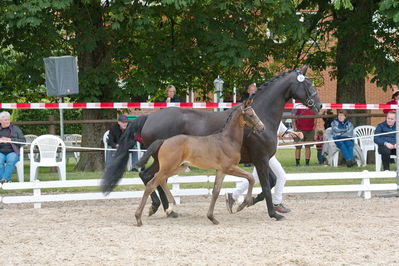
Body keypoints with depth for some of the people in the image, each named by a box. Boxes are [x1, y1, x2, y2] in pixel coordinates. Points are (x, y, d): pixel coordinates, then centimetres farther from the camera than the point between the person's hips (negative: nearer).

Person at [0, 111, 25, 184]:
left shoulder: (15, 129, 17)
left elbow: (23, 141, 7)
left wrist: (11, 140, -5)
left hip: (12, 152, -1)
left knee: (11, 160, -35)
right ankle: (7, 180, -37)